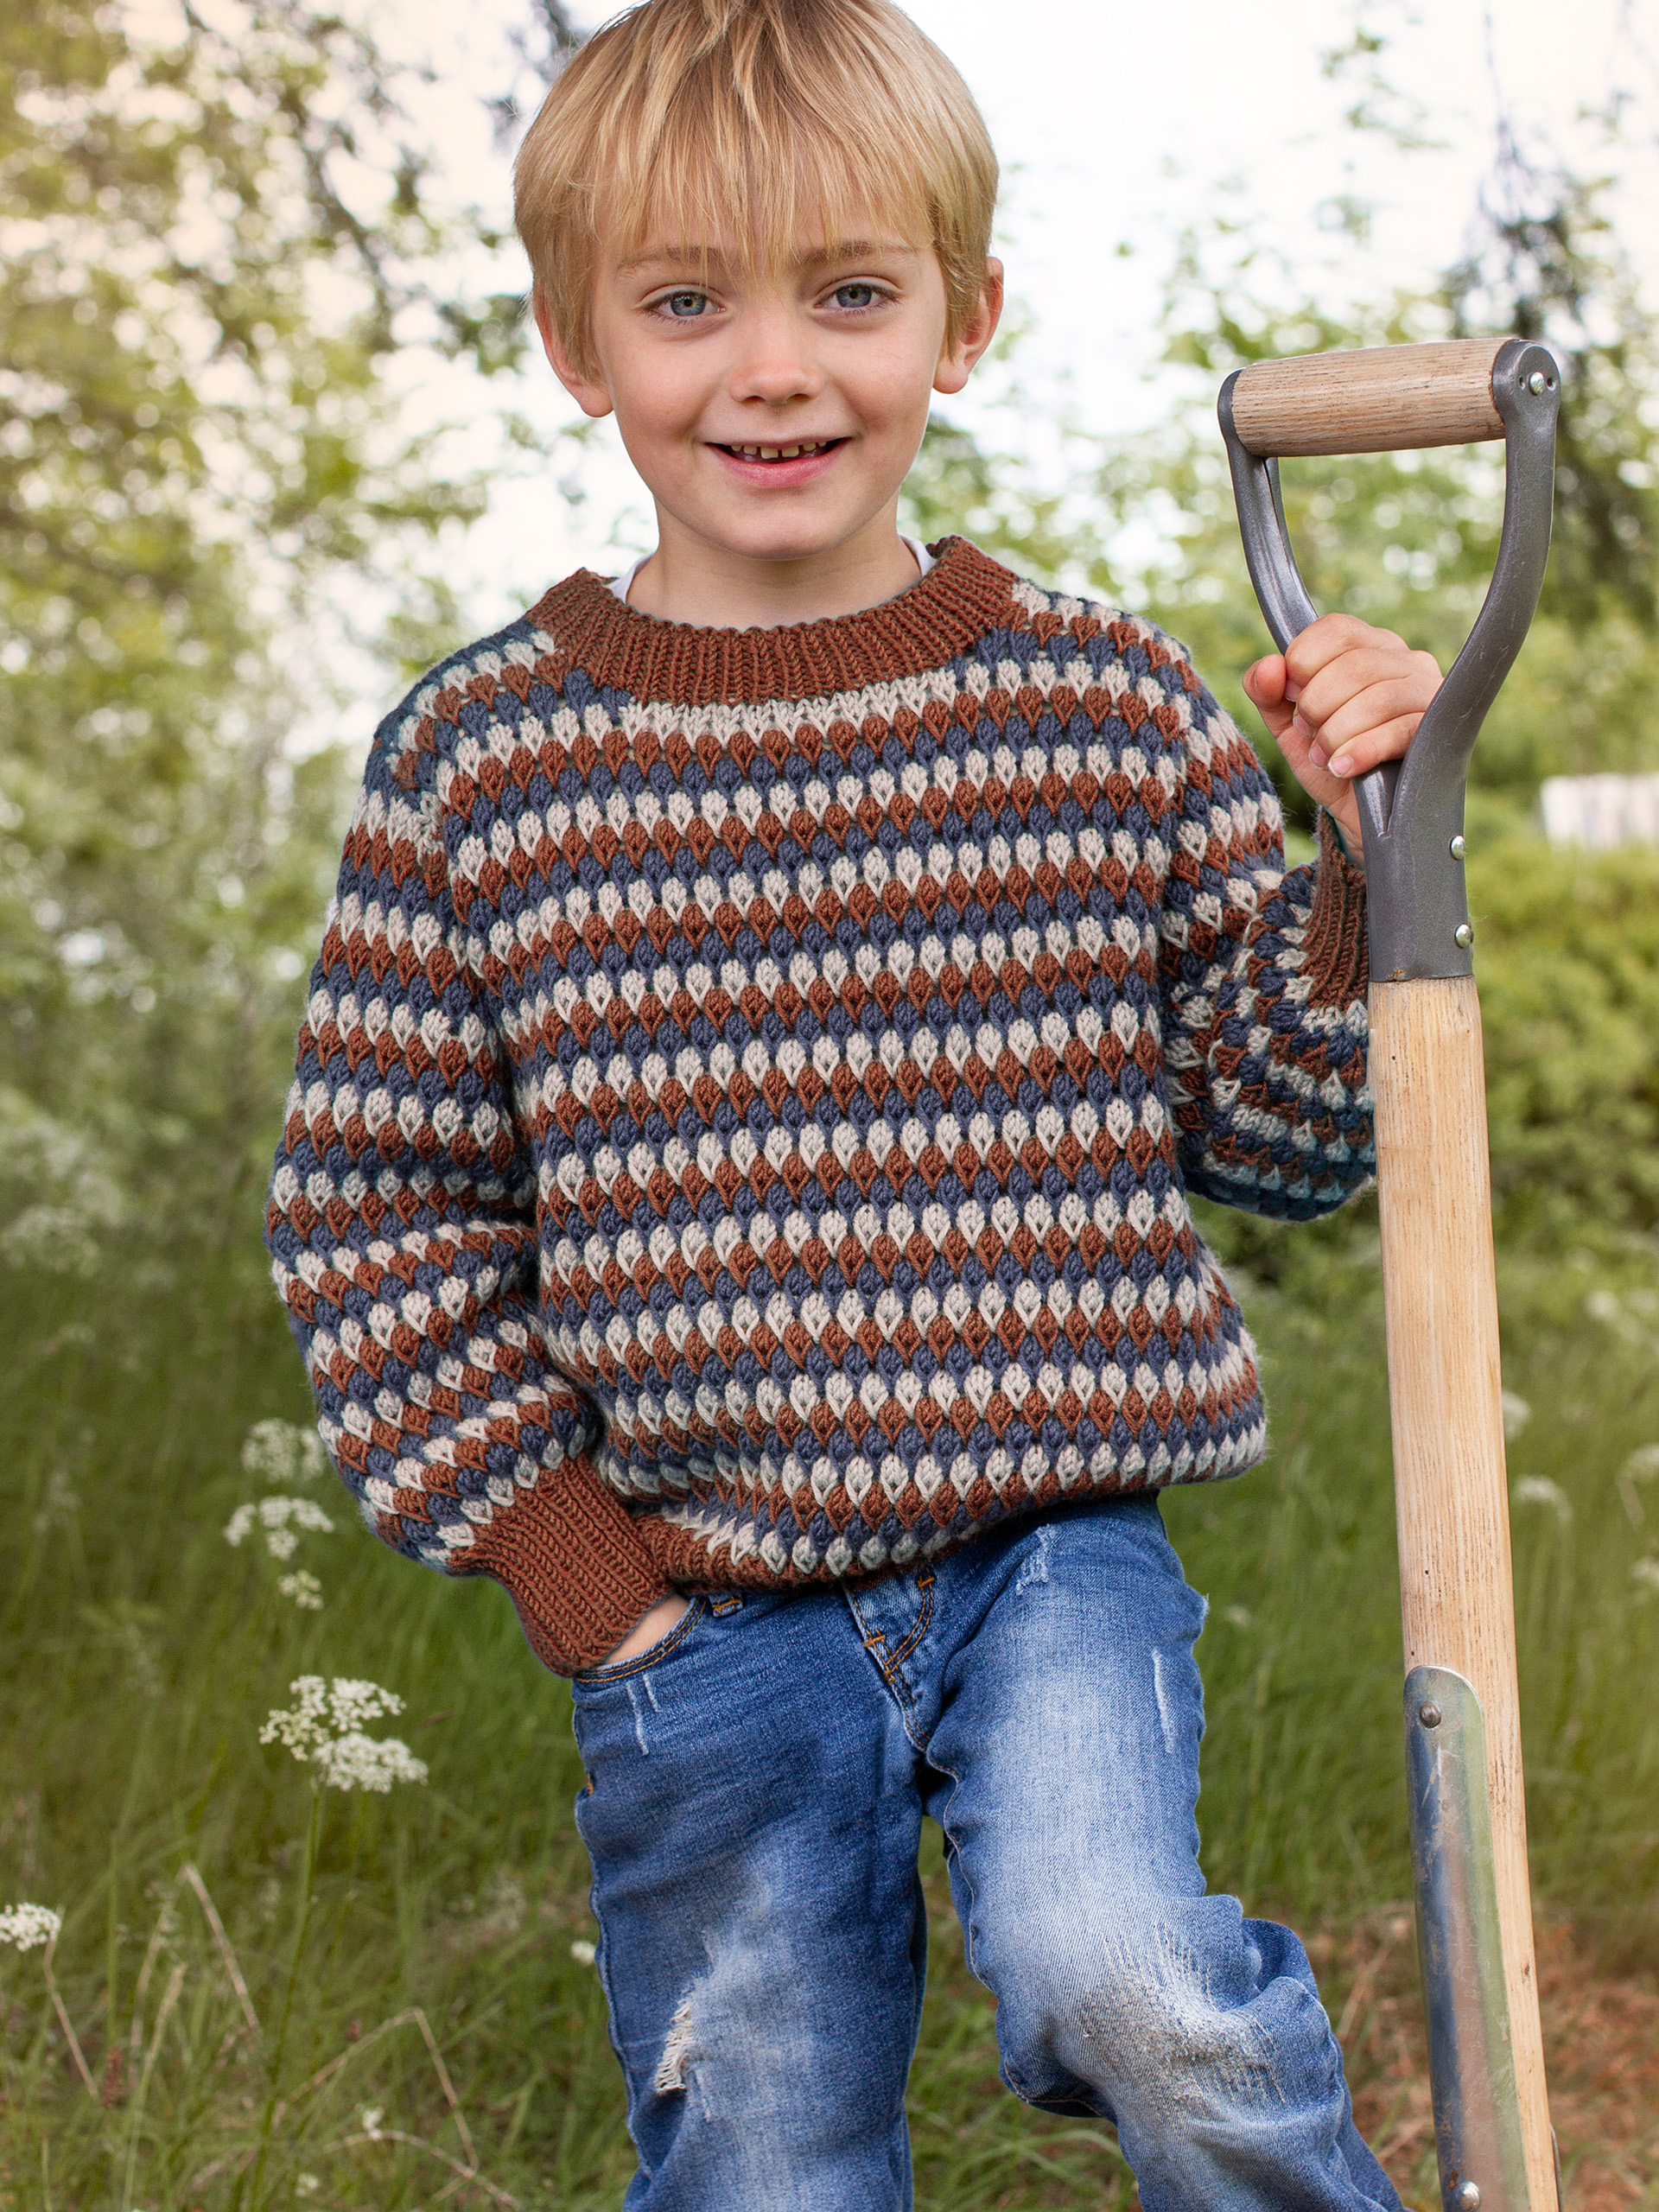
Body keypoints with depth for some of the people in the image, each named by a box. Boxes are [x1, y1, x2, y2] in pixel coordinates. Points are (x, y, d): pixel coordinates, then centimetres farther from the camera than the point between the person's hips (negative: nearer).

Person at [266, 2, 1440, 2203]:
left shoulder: (1107, 704, 0)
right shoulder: (478, 762, -3)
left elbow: (1279, 1130, 7)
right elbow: (370, 1219, 1)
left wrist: (1364, 853, -10)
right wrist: (583, 1583, -3)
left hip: (1057, 1544, 0)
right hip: (703, 1621, 1)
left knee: (1115, 1977, -27)